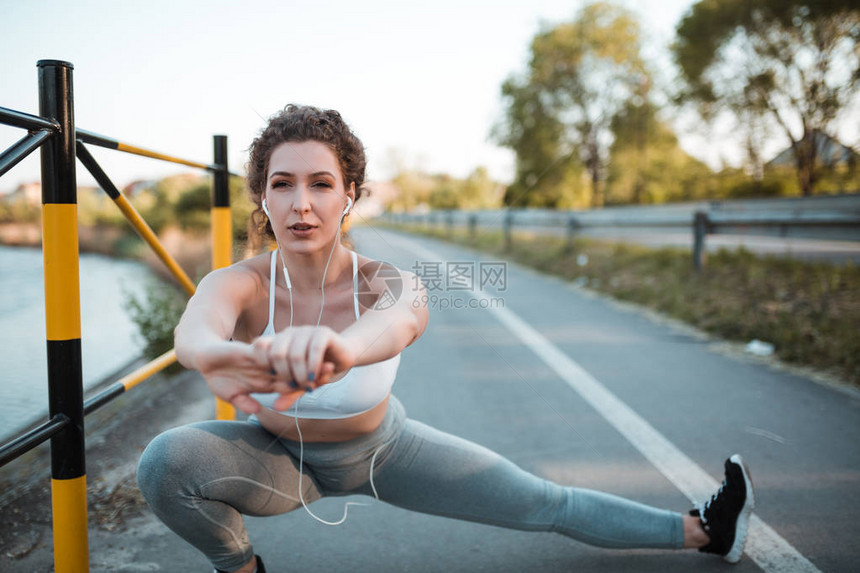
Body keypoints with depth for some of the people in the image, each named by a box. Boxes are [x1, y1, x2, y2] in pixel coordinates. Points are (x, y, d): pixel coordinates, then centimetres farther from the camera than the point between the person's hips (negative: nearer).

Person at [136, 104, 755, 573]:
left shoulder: (385, 281, -30)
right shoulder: (242, 284, -28)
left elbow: (397, 321, -56)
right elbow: (194, 329, -52)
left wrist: (341, 345, -80)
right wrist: (220, 356, -77)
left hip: (382, 449, 0)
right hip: (280, 456, 1)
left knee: (547, 505, 2)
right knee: (167, 459, -28)